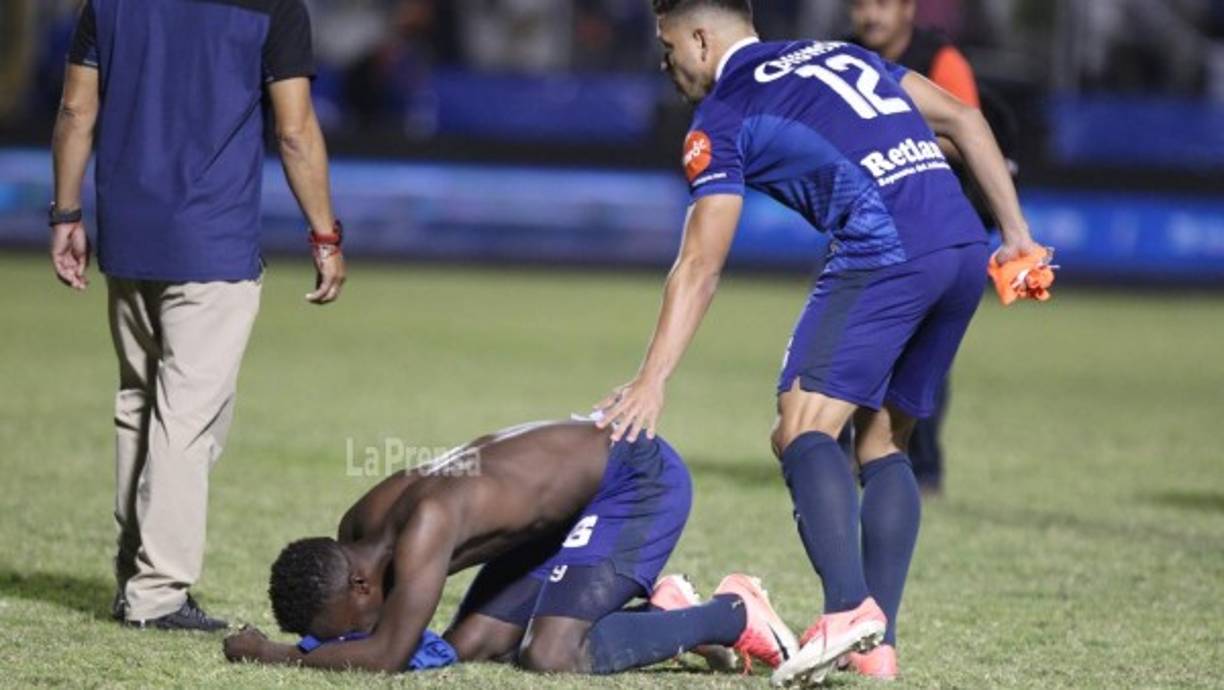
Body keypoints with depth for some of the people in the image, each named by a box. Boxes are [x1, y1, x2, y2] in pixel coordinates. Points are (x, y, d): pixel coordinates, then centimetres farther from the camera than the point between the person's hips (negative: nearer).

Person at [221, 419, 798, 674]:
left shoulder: (426, 524, -35)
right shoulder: (359, 527, -6)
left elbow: (388, 655, -39)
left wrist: (274, 655, -29)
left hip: (640, 477, -10)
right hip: (576, 488, 10)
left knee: (551, 655, -23)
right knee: (469, 645, 3)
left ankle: (732, 616, -5)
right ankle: (664, 611, 15)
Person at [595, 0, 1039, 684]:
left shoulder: (724, 116, 7)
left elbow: (701, 267, 1)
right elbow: (962, 117, 22)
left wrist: (653, 380, 0)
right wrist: (1017, 234, 23)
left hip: (885, 257, -7)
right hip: (966, 251, 7)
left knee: (805, 430, -8)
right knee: (884, 444, 14)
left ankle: (848, 608, -29)